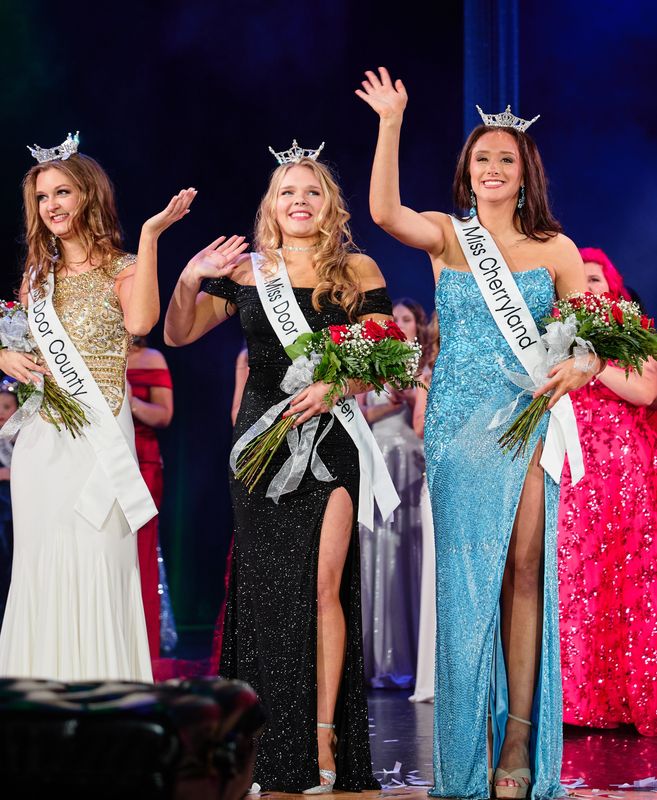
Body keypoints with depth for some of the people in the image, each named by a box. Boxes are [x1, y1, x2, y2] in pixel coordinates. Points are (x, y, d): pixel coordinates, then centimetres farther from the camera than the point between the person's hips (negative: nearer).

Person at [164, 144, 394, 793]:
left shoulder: (358, 271, 6)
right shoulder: (246, 271, 9)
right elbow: (177, 335, 8)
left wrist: (333, 387, -14)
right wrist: (189, 283, -11)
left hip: (330, 432, -2)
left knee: (324, 584, -9)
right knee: (264, 586, 2)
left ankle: (324, 738, -5)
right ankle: (269, 754, 8)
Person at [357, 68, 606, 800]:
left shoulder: (555, 249, 9)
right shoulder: (448, 236, 7)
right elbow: (384, 212, -12)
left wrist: (577, 367, -14)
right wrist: (391, 124, -18)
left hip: (528, 422, 1)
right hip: (459, 424, 0)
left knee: (524, 574, -4)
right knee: (467, 577, -1)